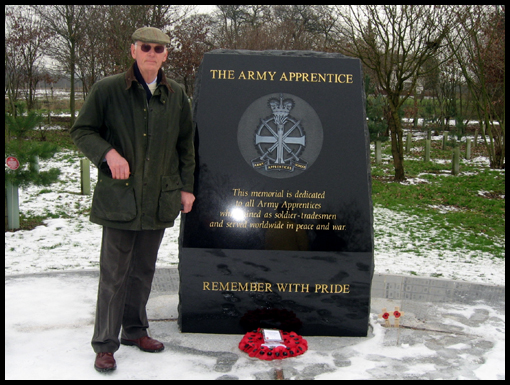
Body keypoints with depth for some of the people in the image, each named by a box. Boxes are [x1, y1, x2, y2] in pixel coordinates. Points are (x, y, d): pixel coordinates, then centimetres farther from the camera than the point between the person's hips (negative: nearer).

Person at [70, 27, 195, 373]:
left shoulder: (176, 95, 8)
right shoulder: (107, 90, -4)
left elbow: (186, 145, 14)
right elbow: (81, 131, 1)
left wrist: (186, 187, 11)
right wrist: (108, 153, -17)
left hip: (160, 198, 4)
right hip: (119, 196, -4)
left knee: (144, 269, 15)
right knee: (114, 273, 1)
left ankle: (135, 330, 32)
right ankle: (105, 344, 15)